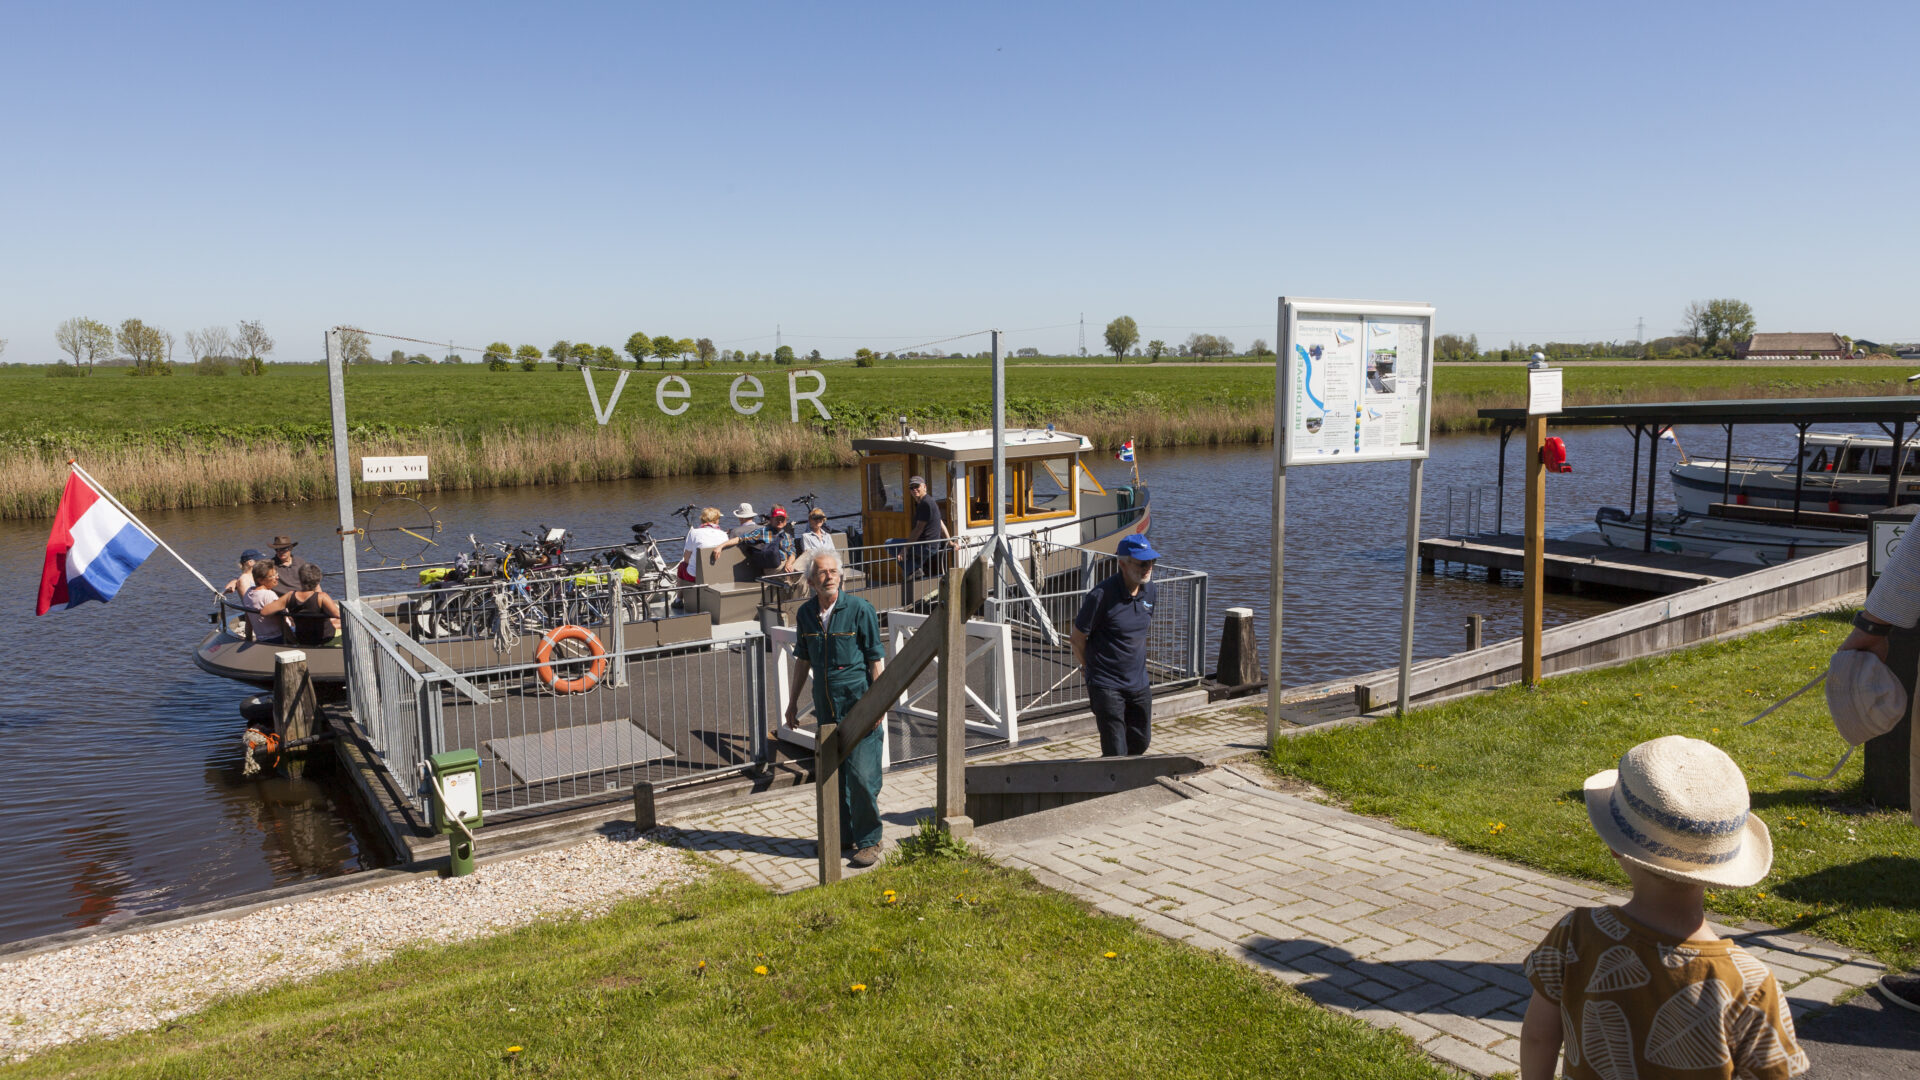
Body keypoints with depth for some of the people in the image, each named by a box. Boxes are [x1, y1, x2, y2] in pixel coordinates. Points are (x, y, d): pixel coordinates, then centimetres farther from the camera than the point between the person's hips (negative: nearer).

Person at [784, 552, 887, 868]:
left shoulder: (859, 609, -9)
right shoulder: (805, 613, 5)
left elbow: (875, 659, -7)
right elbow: (803, 659, 17)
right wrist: (793, 701, 19)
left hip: (858, 704, -5)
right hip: (825, 707, 5)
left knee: (861, 775, -6)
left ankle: (868, 841, 8)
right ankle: (843, 836, 27)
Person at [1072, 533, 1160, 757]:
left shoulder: (1151, 591, 1)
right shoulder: (1103, 595, -20)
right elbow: (1078, 637, -9)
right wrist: (1092, 669, 3)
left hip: (1139, 683, 7)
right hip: (1107, 686, -7)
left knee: (1140, 742, 18)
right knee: (1116, 752, -7)